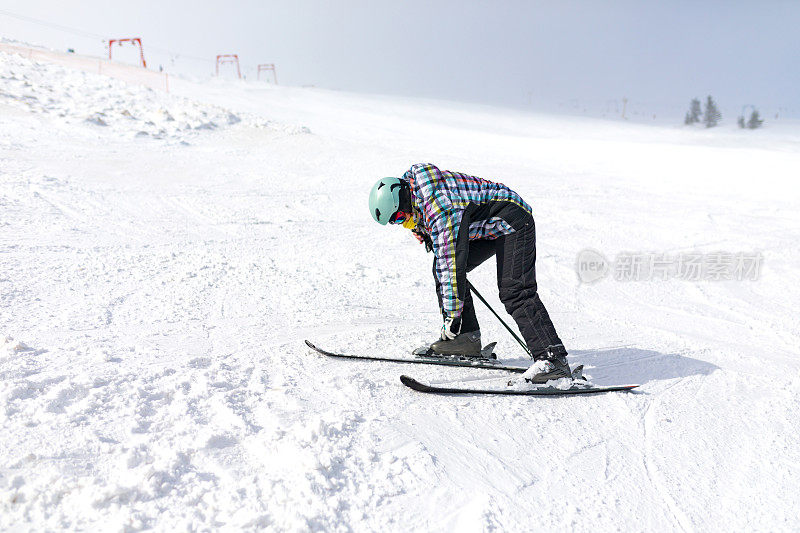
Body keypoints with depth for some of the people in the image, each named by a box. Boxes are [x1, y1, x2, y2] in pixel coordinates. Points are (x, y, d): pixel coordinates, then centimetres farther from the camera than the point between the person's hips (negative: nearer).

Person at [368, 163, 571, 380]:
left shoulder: (442, 212, -32)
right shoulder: (410, 178, -4)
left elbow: (452, 266, -31)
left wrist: (452, 316, -24)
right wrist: (423, 231, 8)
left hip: (513, 221, -10)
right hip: (488, 223, 10)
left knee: (514, 292, -24)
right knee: (441, 267, 1)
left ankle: (553, 359, -25)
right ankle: (468, 338, 5)